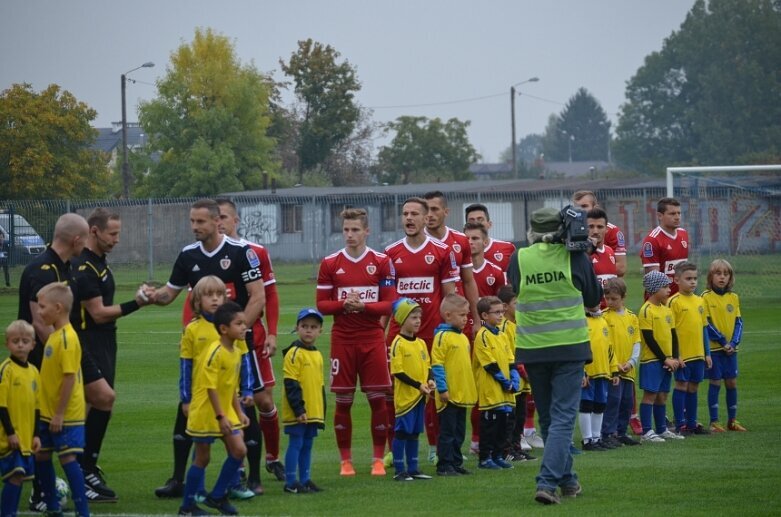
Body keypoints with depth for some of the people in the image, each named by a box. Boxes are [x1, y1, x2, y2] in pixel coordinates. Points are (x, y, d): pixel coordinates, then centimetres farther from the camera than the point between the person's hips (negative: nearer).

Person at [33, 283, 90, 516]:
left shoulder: (67, 338, -19)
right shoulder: (54, 336, 10)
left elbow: (70, 377, -22)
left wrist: (60, 413, -21)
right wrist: (49, 411, 18)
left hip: (66, 415, -10)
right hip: (49, 413, 10)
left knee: (68, 458, -9)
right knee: (41, 456, 15)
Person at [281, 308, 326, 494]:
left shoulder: (318, 355, 13)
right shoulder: (294, 353, -11)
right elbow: (291, 385, -16)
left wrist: (322, 411, 19)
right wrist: (298, 409, -19)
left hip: (313, 412, 7)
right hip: (297, 413, -7)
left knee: (307, 445, 12)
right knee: (296, 444, -4)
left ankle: (305, 480, 18)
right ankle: (290, 482, -1)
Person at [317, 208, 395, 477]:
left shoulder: (381, 262, 2)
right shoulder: (330, 263, 3)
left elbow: (390, 303, -1)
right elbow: (321, 304, 3)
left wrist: (363, 305, -17)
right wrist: (344, 304, -16)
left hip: (373, 338, 0)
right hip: (342, 340, 0)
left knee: (378, 399, 0)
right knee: (343, 401, 2)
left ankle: (378, 459, 9)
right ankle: (345, 460, 11)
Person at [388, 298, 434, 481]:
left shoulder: (421, 343, 11)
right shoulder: (398, 344, -12)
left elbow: (427, 365, 16)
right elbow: (397, 371, -16)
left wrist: (430, 380, -5)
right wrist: (418, 385, -19)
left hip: (420, 396, 7)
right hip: (405, 396, -7)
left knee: (414, 432, 13)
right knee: (402, 431, -3)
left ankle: (413, 468, 19)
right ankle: (399, 470, 1)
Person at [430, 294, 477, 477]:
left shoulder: (463, 338, 14)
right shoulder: (442, 337, -11)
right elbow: (437, 365, -15)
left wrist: (471, 388, 21)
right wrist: (442, 389, -19)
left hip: (463, 393, 8)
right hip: (449, 394, -8)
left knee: (459, 432, 12)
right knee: (447, 431, -4)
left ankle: (456, 463, 19)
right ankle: (444, 465, 0)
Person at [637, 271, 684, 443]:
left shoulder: (667, 310, 12)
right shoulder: (647, 310, -12)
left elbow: (673, 335, 14)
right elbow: (649, 339, -15)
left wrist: (674, 358, 1)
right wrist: (665, 359, -14)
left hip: (666, 361, 7)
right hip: (651, 360, -7)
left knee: (662, 395, 12)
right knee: (650, 394, -7)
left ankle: (662, 429, 19)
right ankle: (646, 432, -7)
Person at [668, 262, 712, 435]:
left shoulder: (699, 301, 10)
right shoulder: (674, 302, -9)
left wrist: (707, 353, 14)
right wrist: (675, 355, -14)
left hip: (698, 354, 6)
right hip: (682, 355, -6)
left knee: (693, 387, 12)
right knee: (681, 385, -1)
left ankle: (692, 423, 20)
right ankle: (680, 424, 4)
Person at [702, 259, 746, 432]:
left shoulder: (734, 297, 7)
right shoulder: (706, 297, -7)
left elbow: (738, 322, 5)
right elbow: (706, 324, -10)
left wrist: (733, 343, -9)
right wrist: (723, 341, -14)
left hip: (731, 348, 4)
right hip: (714, 347, -4)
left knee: (732, 383, 6)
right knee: (715, 383, -1)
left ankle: (732, 420, 15)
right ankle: (714, 422, 4)